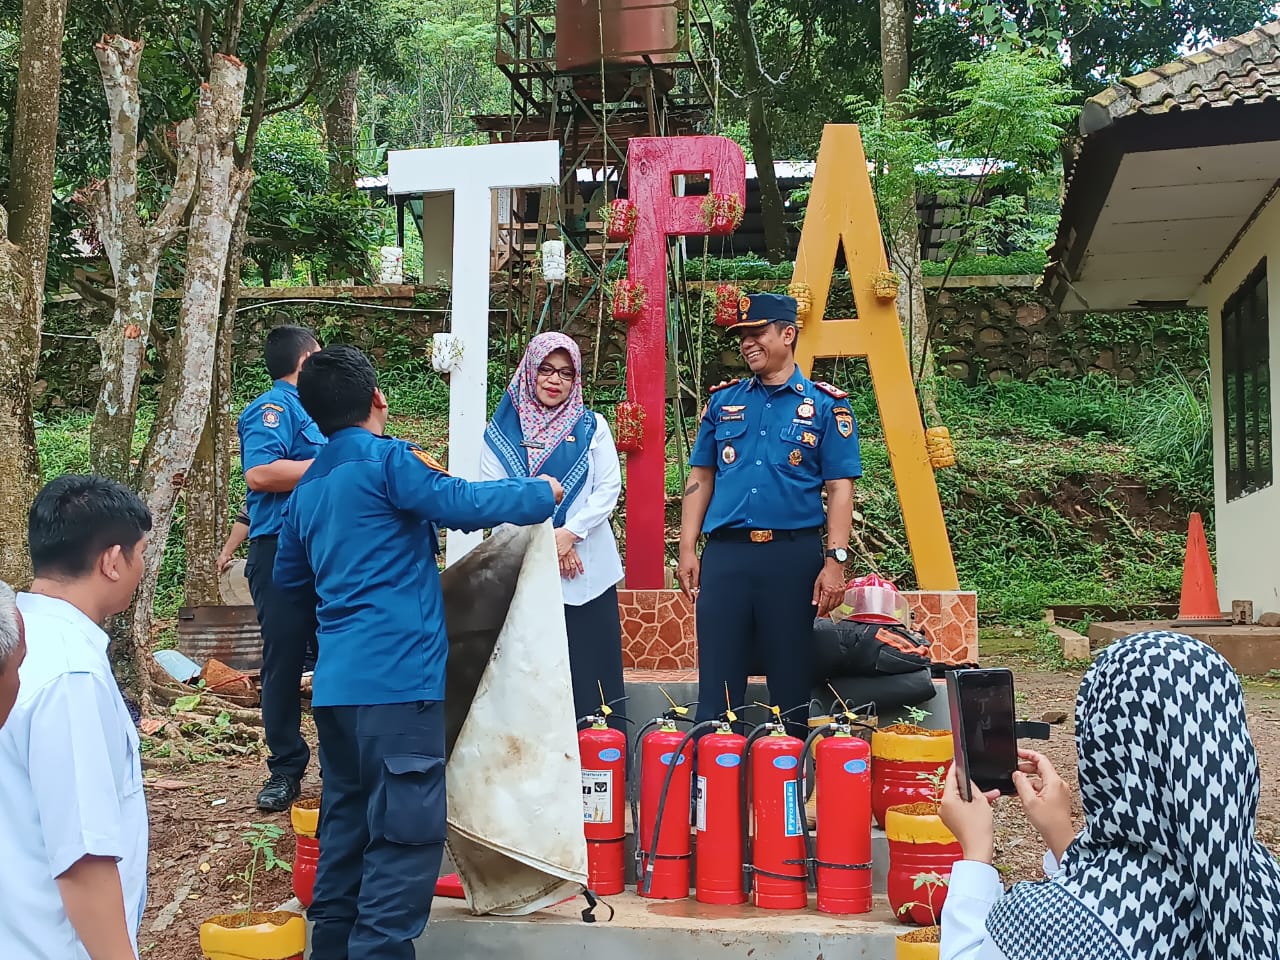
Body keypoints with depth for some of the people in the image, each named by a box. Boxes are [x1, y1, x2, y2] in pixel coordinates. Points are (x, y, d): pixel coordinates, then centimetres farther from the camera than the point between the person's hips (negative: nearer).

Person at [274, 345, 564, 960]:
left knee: (349, 819, 17)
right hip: (396, 677, -8)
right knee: (408, 829, -6)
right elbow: (465, 505, -14)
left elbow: (289, 575, 29)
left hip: (336, 682, 8)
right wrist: (543, 494, 1)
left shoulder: (308, 488, 17)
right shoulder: (388, 461, -7)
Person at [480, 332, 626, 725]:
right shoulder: (503, 430, 8)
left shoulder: (592, 426, 12)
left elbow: (609, 488, 3)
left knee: (593, 672, -3)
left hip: (586, 569, 0)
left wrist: (569, 533, -11)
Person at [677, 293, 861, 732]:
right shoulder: (723, 401, 13)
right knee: (717, 683, 3)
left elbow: (840, 487, -1)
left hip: (793, 554, -2)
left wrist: (835, 560, -9)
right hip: (725, 554, 2)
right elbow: (700, 477, 14)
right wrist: (687, 549, 6)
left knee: (791, 683, 5)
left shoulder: (826, 405, 3)